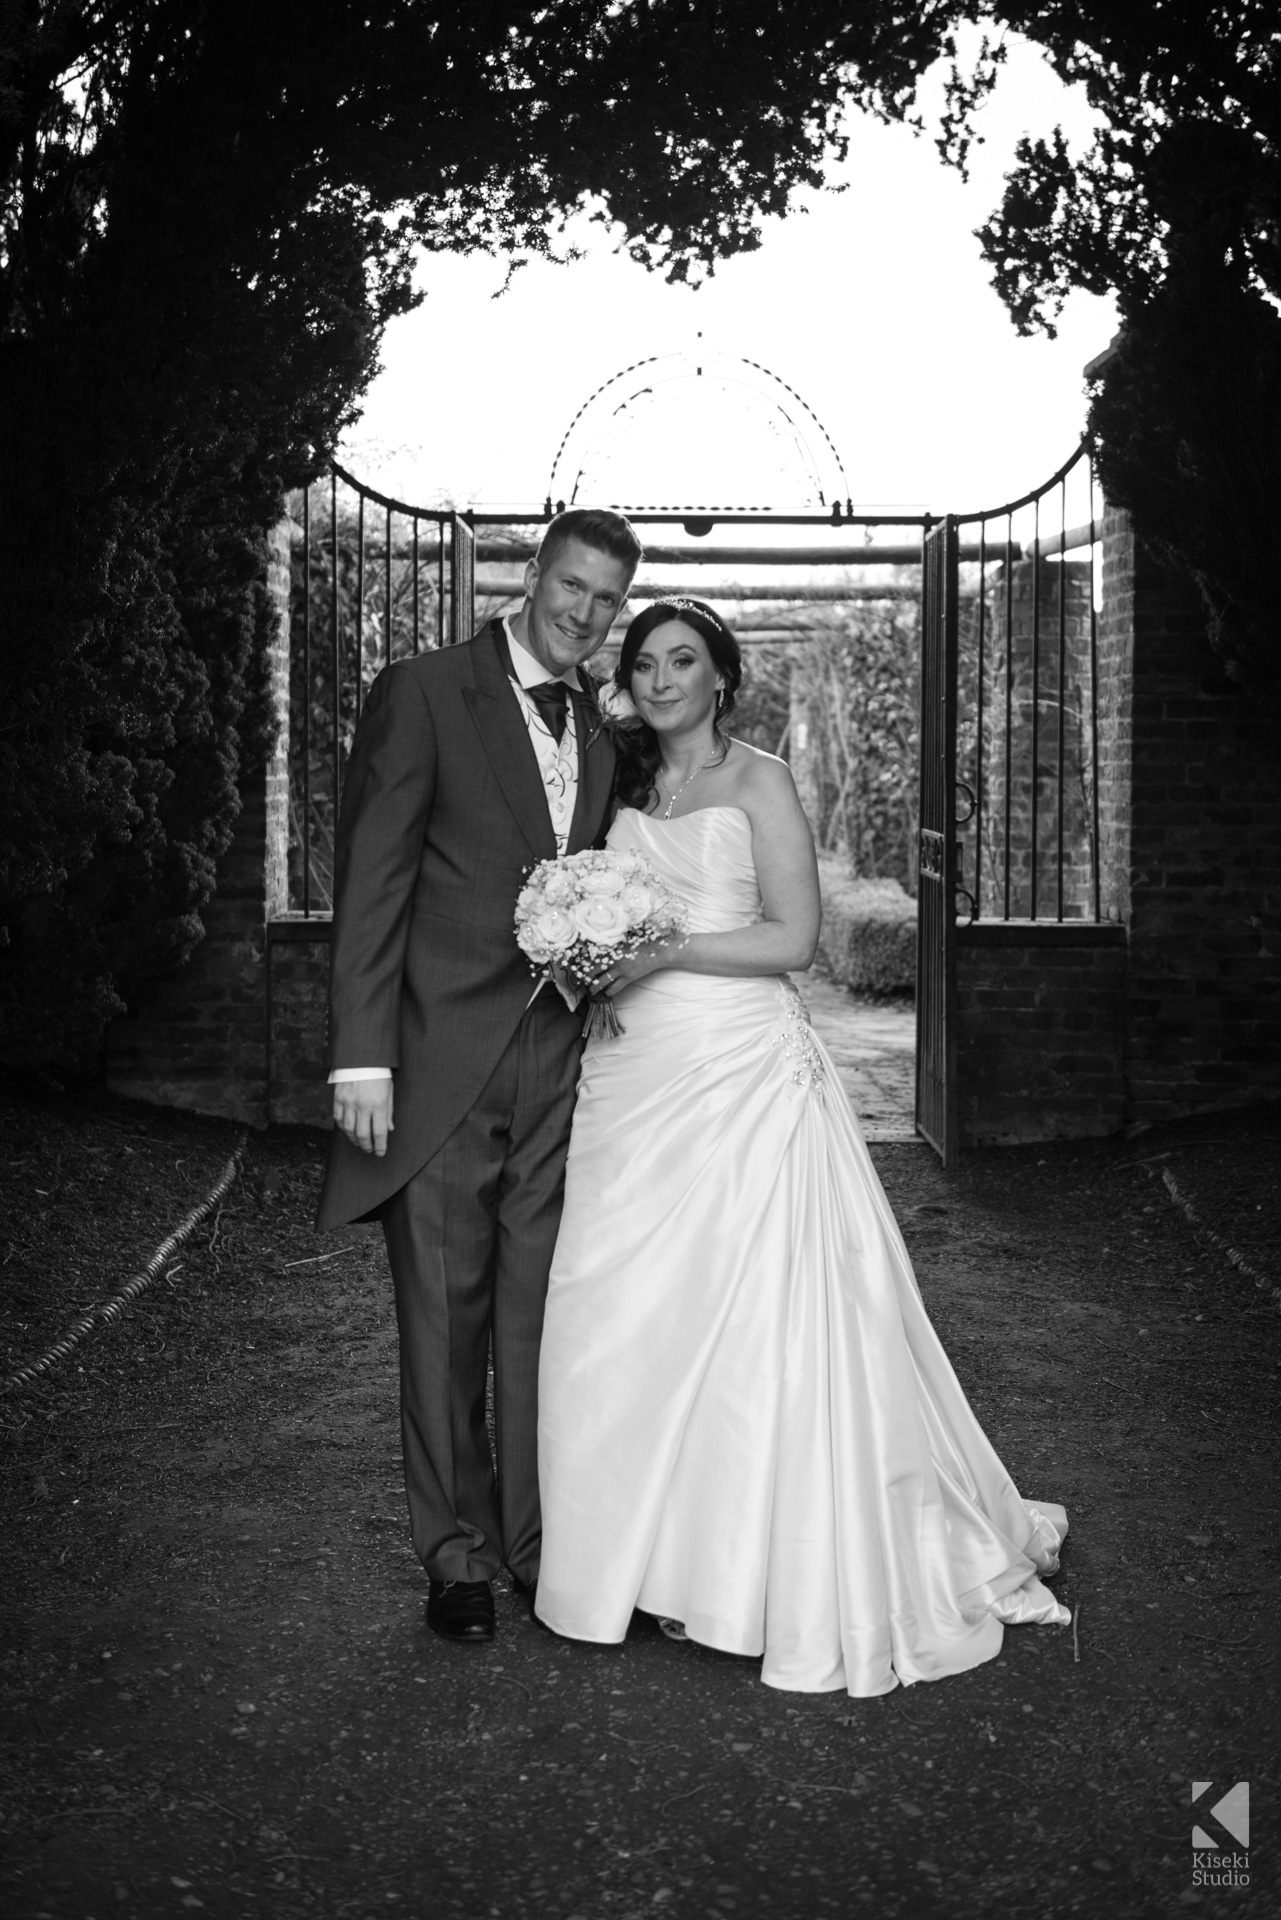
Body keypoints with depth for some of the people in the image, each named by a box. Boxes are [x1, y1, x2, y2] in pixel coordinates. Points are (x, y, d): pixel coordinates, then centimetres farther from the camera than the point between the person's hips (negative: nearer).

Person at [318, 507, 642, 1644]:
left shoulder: (606, 728, 13)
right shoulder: (424, 694, -3)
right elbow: (372, 881, -7)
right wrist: (362, 1054, -13)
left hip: (561, 1061, 4)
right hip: (443, 1058, -4)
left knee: (540, 1307, 9)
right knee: (444, 1311, 5)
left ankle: (538, 1537, 21)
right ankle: (457, 1552, 19)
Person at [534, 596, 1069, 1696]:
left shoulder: (758, 782, 1)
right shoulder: (625, 790, 17)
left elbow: (795, 936, -7)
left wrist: (664, 951, -13)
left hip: (743, 1073, -5)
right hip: (634, 1080, 5)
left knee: (754, 1313, -6)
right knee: (630, 1317, 2)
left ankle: (768, 1572, 5)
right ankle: (666, 1554, 14)